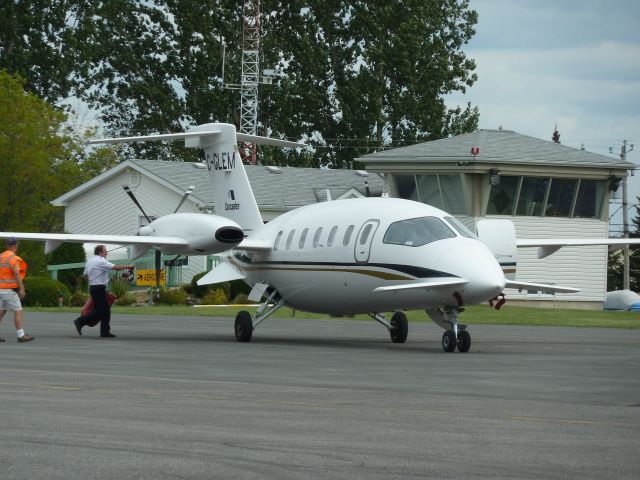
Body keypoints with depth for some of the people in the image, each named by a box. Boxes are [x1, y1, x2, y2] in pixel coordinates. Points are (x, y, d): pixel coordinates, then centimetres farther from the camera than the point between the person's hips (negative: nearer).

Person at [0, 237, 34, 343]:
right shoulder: (14, 259, -12)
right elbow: (17, 275, -19)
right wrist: (21, 289, -19)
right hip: (10, 290, -8)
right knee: (18, 311, -5)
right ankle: (20, 335, -9)